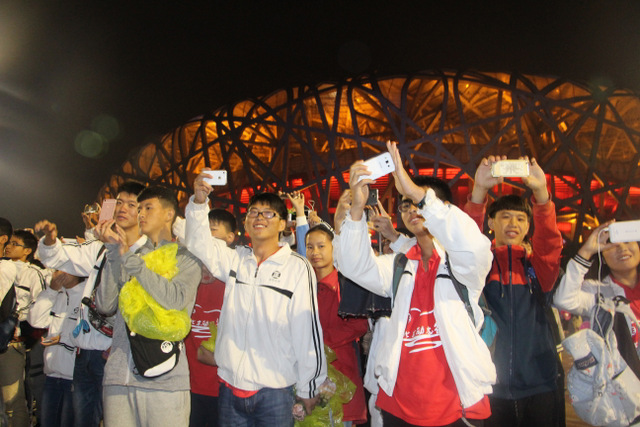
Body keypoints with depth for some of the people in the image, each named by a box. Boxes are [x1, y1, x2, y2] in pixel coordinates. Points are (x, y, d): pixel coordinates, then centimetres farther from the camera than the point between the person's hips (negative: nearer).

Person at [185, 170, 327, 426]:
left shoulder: (298, 267, -5)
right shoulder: (234, 259, 7)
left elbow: (308, 330, -4)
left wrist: (308, 389, -1)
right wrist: (199, 202, -18)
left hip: (274, 389, -3)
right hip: (230, 387, 3)